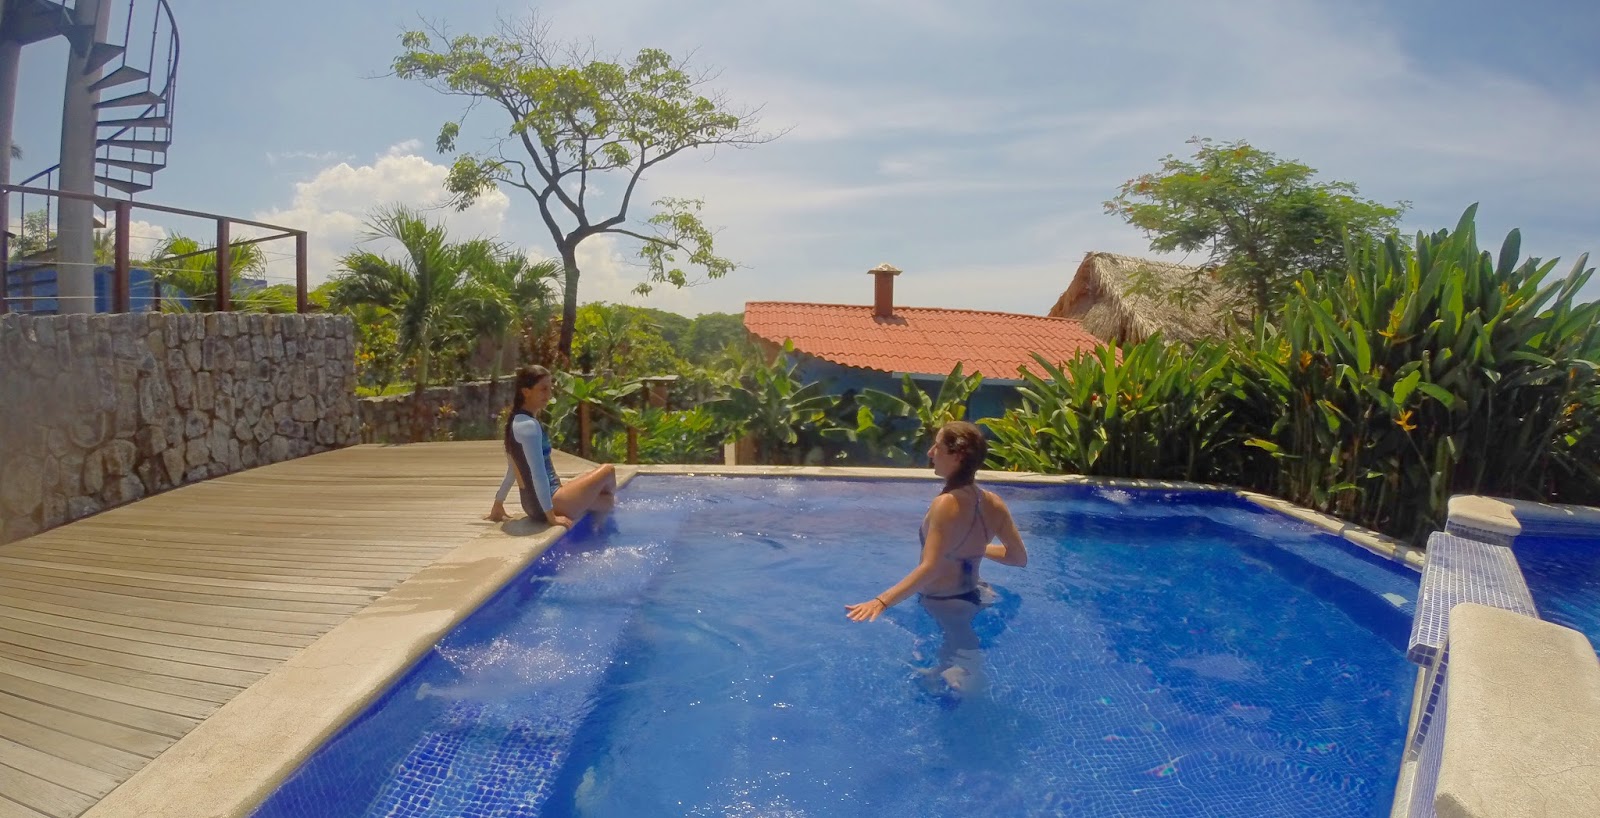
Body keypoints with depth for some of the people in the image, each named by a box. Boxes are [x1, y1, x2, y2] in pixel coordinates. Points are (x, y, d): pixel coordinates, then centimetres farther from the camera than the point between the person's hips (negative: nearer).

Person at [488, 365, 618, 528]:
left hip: (533, 503, 10)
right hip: (548, 503, -10)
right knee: (607, 470, 5)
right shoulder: (529, 425, -20)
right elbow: (538, 474, -26)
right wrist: (551, 516, -24)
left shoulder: (516, 422, 11)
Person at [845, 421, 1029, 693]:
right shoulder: (993, 504, -6)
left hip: (941, 607, -9)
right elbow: (1019, 557, 3)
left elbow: (929, 569, -37)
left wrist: (882, 601, -46)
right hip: (972, 600, 9)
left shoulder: (946, 504, -28)